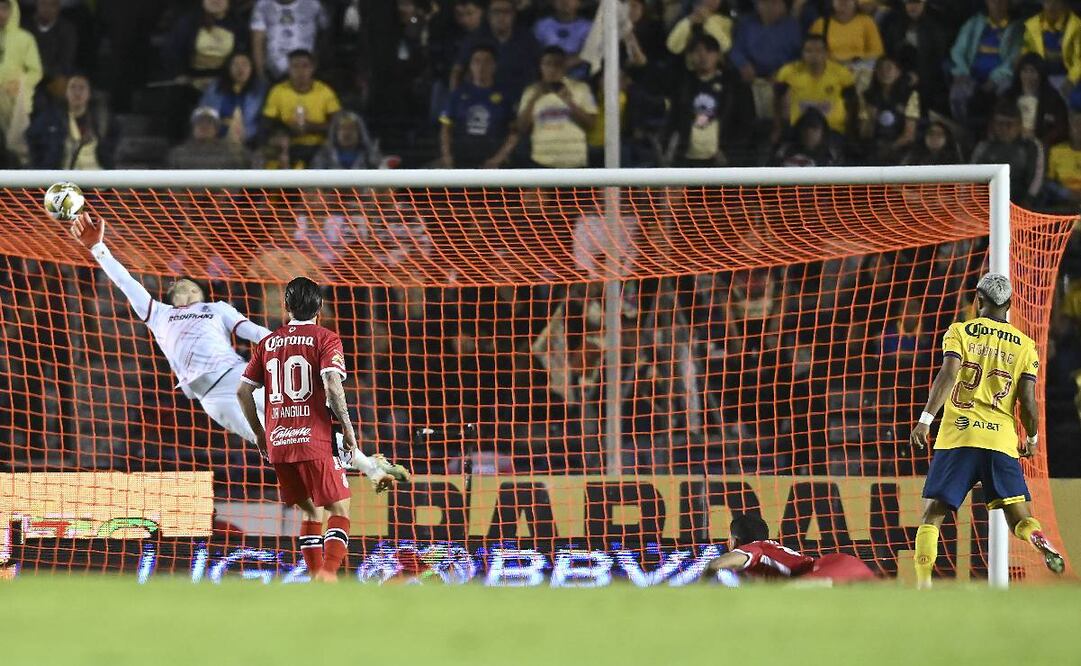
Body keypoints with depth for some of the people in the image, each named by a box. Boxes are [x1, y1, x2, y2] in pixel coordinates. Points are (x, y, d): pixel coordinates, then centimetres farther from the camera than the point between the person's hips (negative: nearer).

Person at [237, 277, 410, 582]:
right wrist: (347, 428, -8)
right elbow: (332, 385, -16)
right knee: (339, 509, 3)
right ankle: (328, 574, -16)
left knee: (311, 512, 17)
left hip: (278, 443, 5)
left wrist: (259, 434, 21)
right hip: (315, 441, -5)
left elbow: (243, 390, 11)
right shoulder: (325, 339, -1)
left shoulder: (268, 343, 13)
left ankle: (317, 577, 12)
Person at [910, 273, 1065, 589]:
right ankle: (1040, 541, -29)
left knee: (932, 514, 6)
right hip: (1002, 441, 1)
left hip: (957, 437, -1)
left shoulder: (960, 332, 5)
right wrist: (1032, 438, 22)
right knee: (1020, 518, 5)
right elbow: (1028, 403, 5)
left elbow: (948, 376, -11)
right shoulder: (1024, 346, 11)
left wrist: (925, 420, -15)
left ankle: (923, 585, -6)